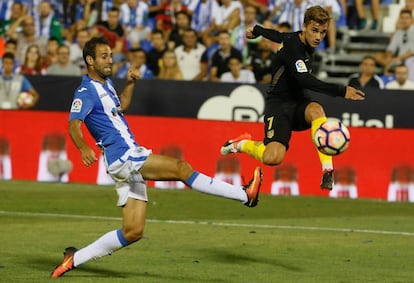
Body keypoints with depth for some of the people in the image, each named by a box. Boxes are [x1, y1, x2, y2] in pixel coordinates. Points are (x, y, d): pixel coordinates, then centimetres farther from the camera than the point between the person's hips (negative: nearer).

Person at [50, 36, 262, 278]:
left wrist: (130, 83, 22)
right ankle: (245, 194, -24)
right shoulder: (86, 91, -9)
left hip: (131, 156, 10)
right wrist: (83, 147, -42)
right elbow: (74, 124, -23)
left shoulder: (106, 83, 19)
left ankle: (75, 258, 11)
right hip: (122, 157, -10)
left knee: (133, 232, 7)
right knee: (180, 167, -20)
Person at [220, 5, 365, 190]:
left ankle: (328, 170, -32)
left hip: (298, 102, 7)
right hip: (279, 104, -7)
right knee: (273, 158, -25)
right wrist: (341, 91, -42)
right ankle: (243, 144, 9)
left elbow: (279, 36, 26)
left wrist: (256, 30, 48)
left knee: (316, 110, -32)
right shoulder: (292, 47, -20)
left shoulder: (307, 42, 6)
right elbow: (304, 80, -34)